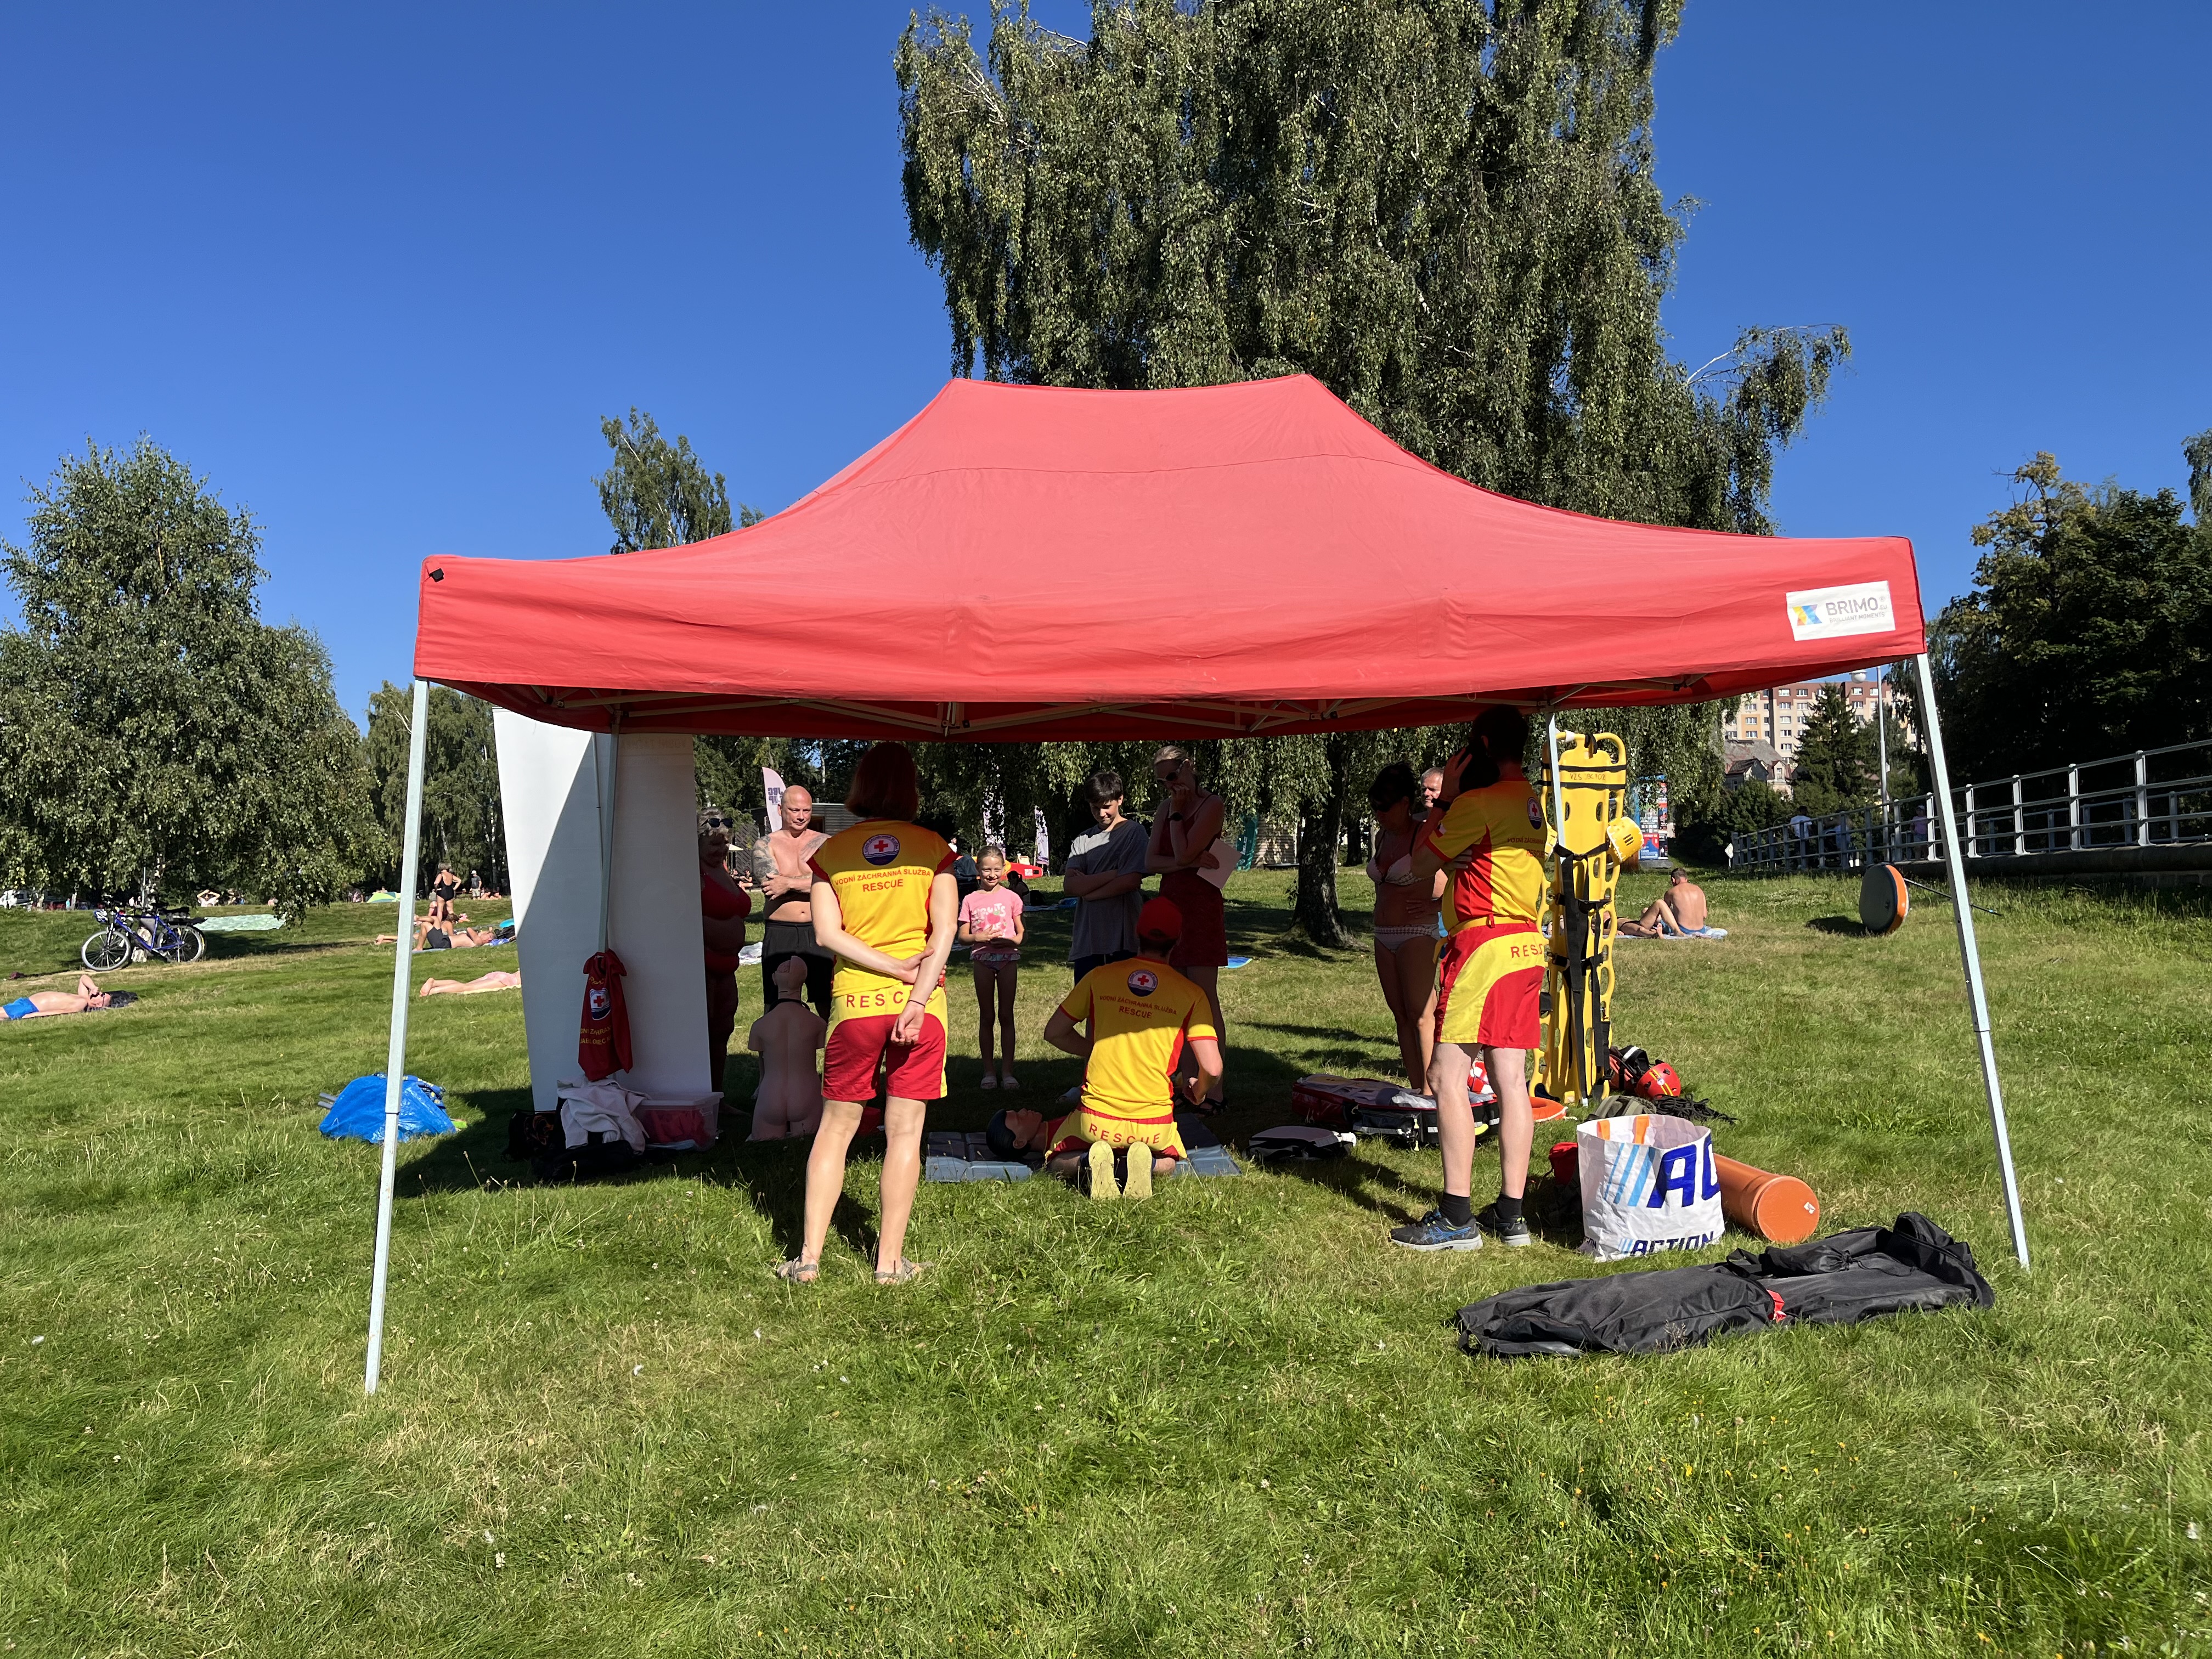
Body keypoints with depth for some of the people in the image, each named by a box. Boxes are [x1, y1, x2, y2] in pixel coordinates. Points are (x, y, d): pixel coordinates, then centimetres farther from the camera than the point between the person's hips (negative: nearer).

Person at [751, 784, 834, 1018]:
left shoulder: (825, 843, 7)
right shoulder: (765, 845, 5)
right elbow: (770, 886, -12)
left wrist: (789, 883, -15)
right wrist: (813, 881, -13)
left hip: (818, 932, 0)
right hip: (779, 934, 0)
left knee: (829, 1004, 3)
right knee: (775, 1008, 7)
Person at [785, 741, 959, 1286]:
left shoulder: (831, 851, 5)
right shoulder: (933, 848, 2)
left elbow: (827, 932, -5)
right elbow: (944, 931, -8)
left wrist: (895, 968, -8)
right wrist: (917, 996, -12)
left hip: (854, 1000, 1)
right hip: (920, 998, -1)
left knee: (836, 1126, 12)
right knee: (904, 1132, 5)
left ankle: (809, 1255, 13)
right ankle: (890, 1261, 12)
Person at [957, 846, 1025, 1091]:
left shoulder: (1011, 897, 3)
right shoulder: (970, 900, 4)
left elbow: (1021, 931, 7)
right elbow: (962, 937, 4)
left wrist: (1014, 940, -14)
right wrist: (979, 937, -15)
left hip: (1007, 958, 0)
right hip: (982, 959, 0)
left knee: (1006, 1016, 3)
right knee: (986, 1016, 6)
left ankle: (1007, 1071, 9)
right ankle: (988, 1071, 12)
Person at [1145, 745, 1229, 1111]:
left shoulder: (1212, 804, -6)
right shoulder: (1164, 809, 14)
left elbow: (1184, 854, -16)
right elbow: (1150, 861, 3)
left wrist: (1177, 813, -6)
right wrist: (1190, 863, -11)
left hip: (1202, 907, -7)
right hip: (1170, 903, 7)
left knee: (1205, 1001, -8)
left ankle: (1214, 1089, -5)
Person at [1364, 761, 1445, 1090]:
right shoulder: (1382, 836, 13)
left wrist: (1434, 905, -19)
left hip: (1418, 934, -8)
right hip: (1384, 936, 8)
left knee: (1421, 1016, -9)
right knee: (1401, 1016, 8)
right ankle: (1418, 1092, 12)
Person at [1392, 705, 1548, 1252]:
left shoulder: (1478, 803, -12)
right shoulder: (1534, 804, 16)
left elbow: (1421, 865, -3)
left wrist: (1445, 797, 2)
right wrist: (1454, 801, 17)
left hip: (1483, 944, -9)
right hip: (1528, 947, 9)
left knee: (1447, 1076, -6)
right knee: (1511, 1081, 9)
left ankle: (1456, 1218, -6)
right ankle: (1510, 1213, 13)